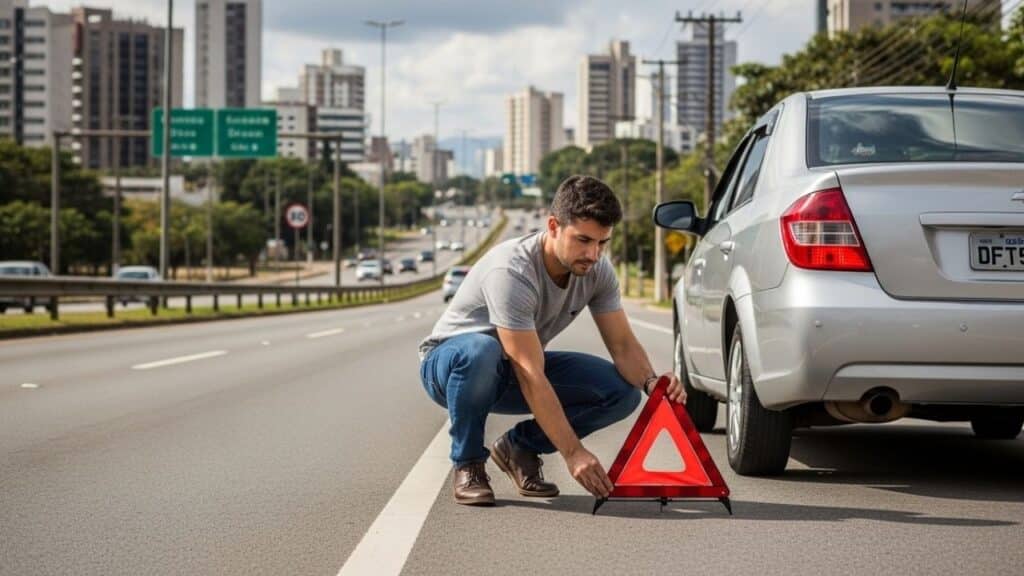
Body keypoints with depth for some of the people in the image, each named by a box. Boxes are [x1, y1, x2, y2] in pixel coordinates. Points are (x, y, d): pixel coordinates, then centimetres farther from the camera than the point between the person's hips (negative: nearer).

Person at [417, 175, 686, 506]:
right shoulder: (511, 273, -35)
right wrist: (573, 453, -40)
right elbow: (530, 377, -37)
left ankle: (520, 446, 5)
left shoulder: (597, 271, -13)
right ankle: (468, 465, -18)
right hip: (447, 363, -6)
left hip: (515, 371, 6)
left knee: (623, 391, -15)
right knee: (481, 351, -43)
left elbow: (623, 345, -7)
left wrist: (651, 382, -30)